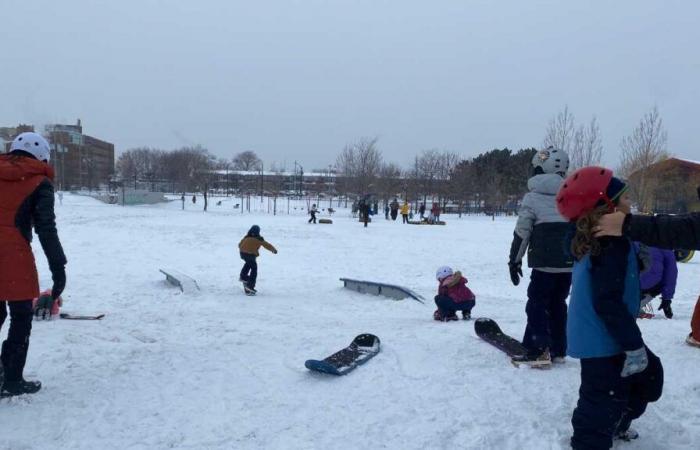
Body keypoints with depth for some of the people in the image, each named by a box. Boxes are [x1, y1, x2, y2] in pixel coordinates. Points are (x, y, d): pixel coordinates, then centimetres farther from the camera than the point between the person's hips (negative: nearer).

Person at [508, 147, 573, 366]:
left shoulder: (533, 197, -5)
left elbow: (522, 231, -6)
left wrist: (515, 260, 2)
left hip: (545, 262, -5)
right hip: (570, 263, 5)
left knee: (537, 303, 1)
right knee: (558, 303, 15)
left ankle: (539, 351, -5)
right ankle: (558, 349, 21)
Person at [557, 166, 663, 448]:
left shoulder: (592, 241, 8)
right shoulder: (612, 243, -24)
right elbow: (608, 301, -28)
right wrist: (633, 345, -21)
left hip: (598, 337, 11)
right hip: (603, 341, -11)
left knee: (650, 374, 25)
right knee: (602, 403, -2)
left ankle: (615, 426, 41)